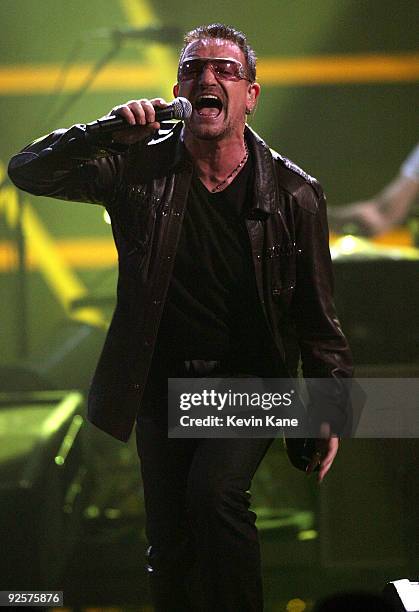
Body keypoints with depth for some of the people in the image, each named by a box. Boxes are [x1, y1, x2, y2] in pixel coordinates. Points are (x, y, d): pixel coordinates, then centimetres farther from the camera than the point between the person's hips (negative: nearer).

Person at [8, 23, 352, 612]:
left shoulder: (293, 193, -6)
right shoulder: (139, 168, -5)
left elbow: (317, 313, 0)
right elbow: (28, 171, -8)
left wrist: (330, 412, -4)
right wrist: (106, 132, -24)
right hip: (161, 383, 2)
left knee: (214, 491, -29)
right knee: (169, 552, 6)